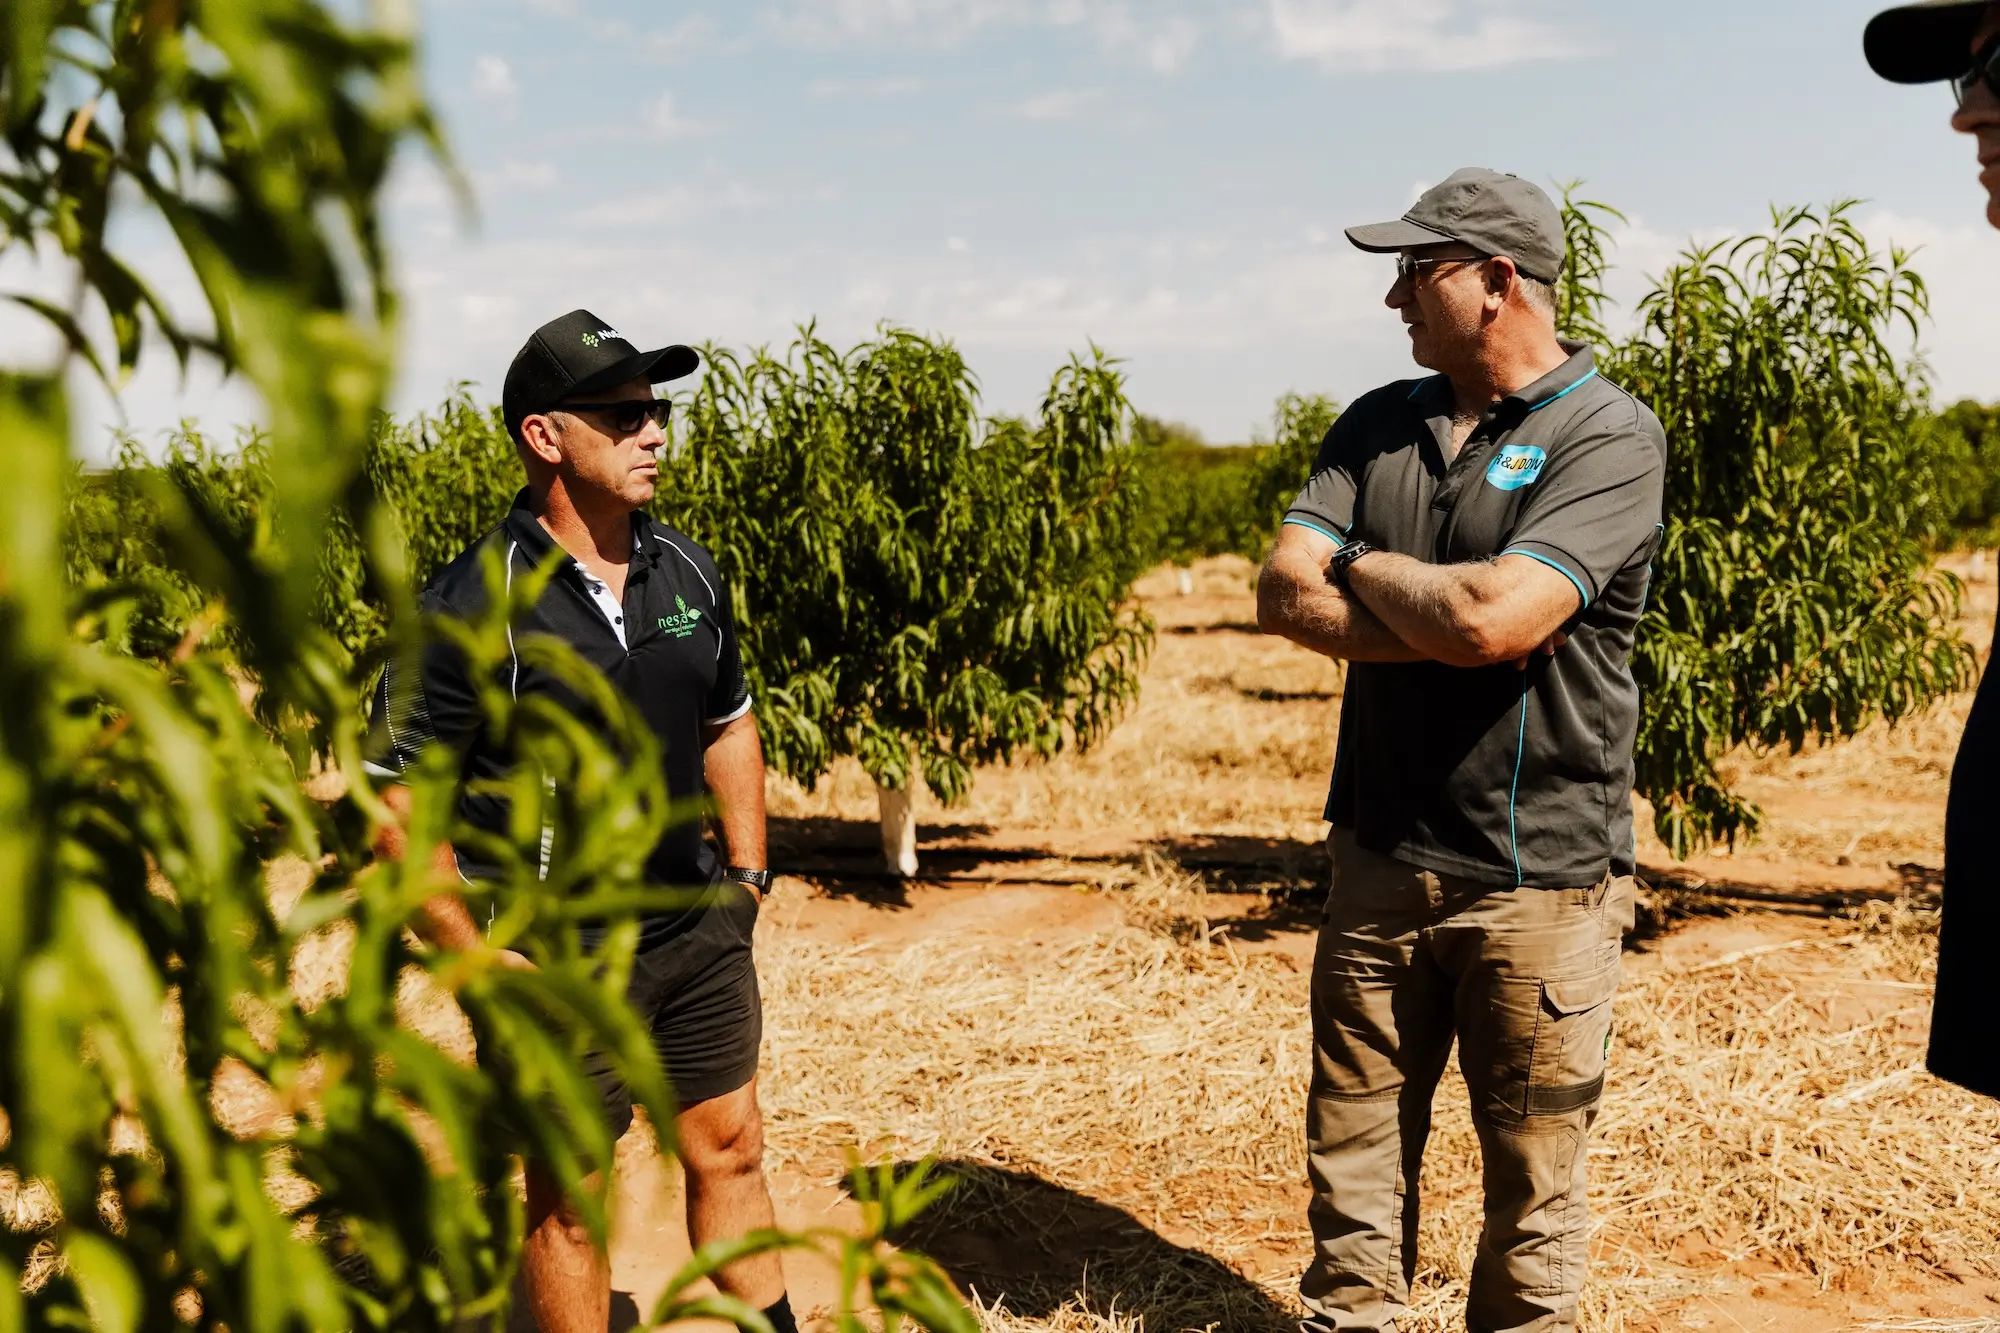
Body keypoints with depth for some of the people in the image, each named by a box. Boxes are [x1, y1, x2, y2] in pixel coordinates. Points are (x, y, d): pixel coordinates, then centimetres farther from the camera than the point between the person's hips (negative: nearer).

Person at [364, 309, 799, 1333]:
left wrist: (748, 874, 11)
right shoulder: (473, 605, -17)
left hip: (699, 933, 6)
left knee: (730, 1150, 17)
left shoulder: (687, 572, 3)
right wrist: (477, 960, -17)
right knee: (569, 1201, 8)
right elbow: (395, 798, -14)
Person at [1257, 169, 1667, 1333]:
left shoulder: (1610, 436, -10)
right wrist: (1439, 623, -15)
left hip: (1541, 875, -5)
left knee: (1534, 1176, 8)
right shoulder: (1378, 425, 8)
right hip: (1380, 855, 5)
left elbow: (1493, 618, -23)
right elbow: (1285, 596, -3)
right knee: (1355, 1152, 12)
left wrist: (1359, 565, -6)